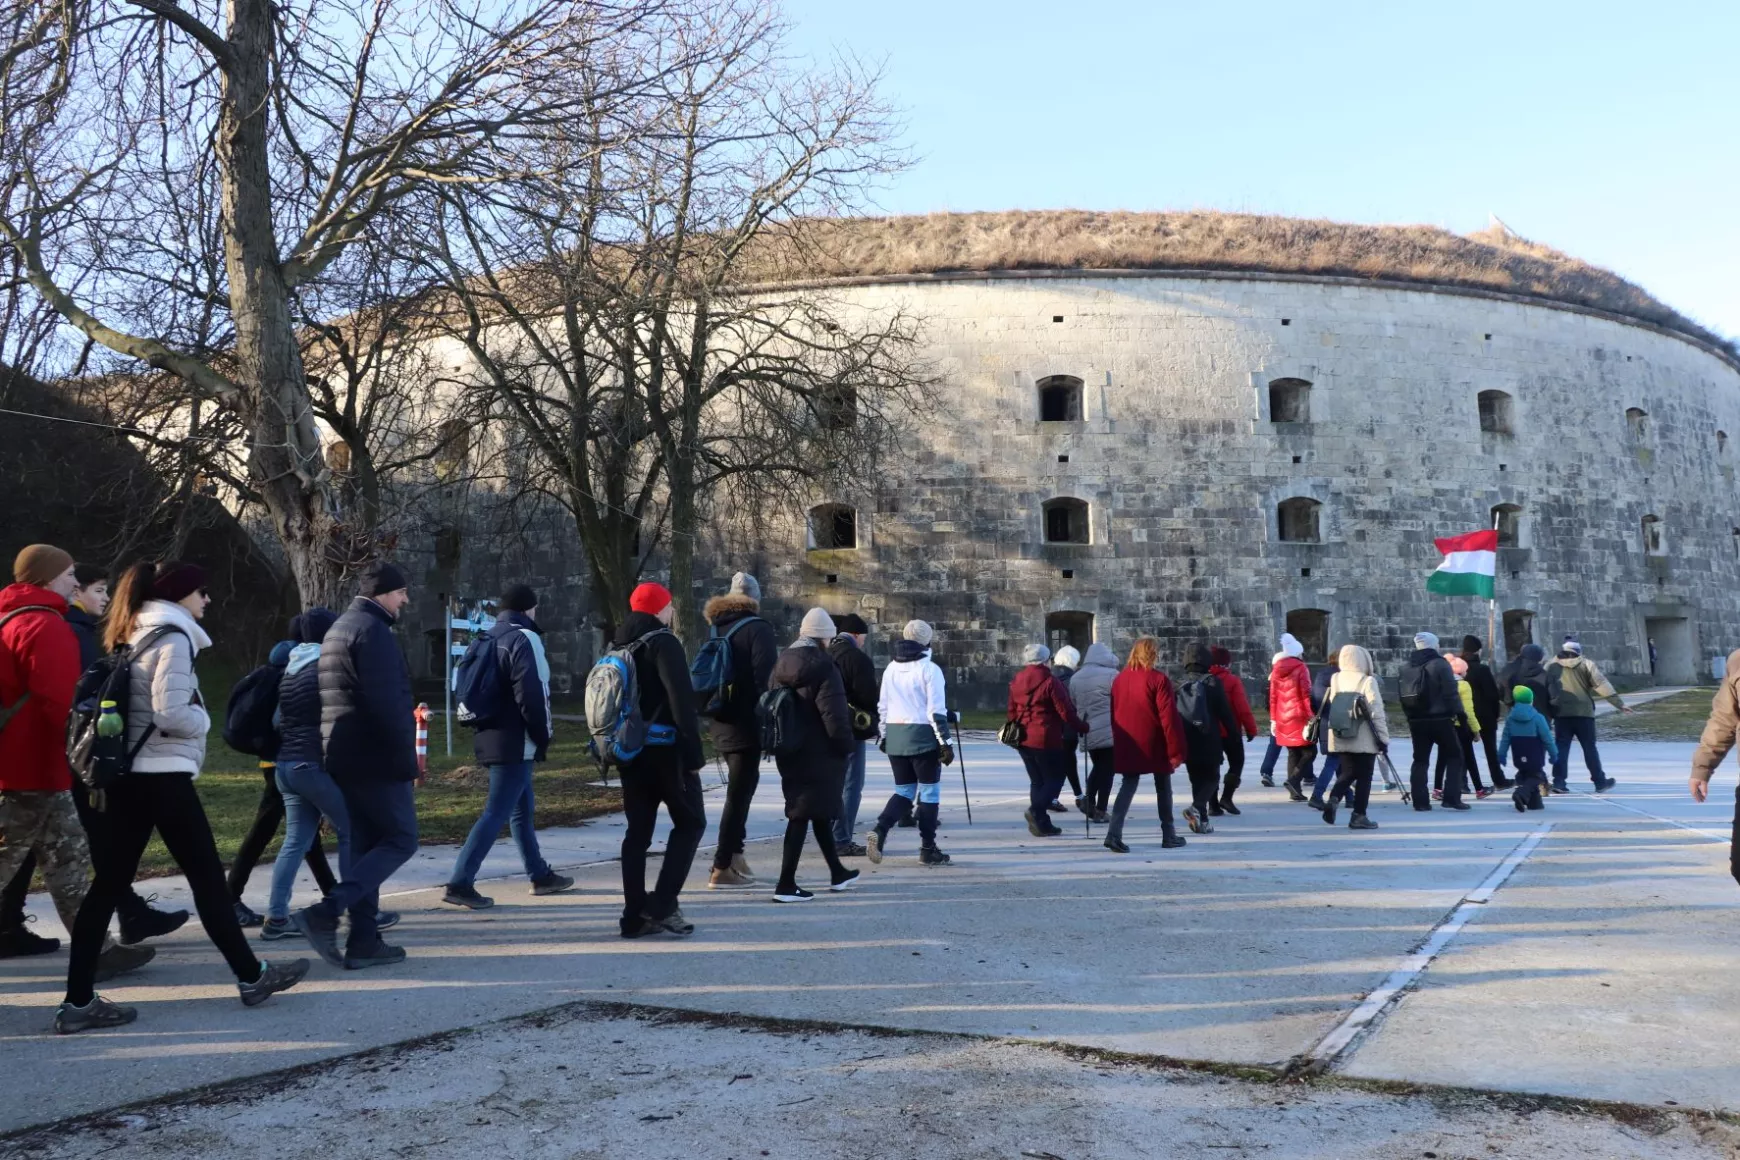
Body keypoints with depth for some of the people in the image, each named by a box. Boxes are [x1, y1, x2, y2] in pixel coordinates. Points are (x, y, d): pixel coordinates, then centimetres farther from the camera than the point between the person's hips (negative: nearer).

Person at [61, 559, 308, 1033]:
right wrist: (203, 720, -3)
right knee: (207, 876, 2)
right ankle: (251, 976, 14)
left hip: (127, 773, 9)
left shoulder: (135, 635, 16)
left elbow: (146, 705, 17)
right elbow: (170, 713, -21)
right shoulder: (172, 636, -13)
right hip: (162, 775, -9)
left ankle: (78, 1000, 7)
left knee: (110, 882, 6)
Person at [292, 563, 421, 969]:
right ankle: (325, 914, -12)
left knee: (364, 844, 11)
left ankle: (364, 941, 11)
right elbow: (387, 704, -22)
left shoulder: (339, 628, 18)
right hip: (375, 757, -10)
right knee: (401, 839, -3)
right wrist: (408, 759, -17)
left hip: (343, 756, 10)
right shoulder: (373, 630, -14)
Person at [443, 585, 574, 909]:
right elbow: (531, 696, -19)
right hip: (515, 742, -9)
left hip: (489, 738, 9)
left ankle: (540, 876, 27)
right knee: (496, 813, -8)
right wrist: (543, 739, -9)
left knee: (522, 809, 17)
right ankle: (460, 883, -11)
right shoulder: (525, 639, -11)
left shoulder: (486, 640, 16)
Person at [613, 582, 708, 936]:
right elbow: (681, 701, -19)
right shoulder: (663, 643, -11)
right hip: (666, 749, -8)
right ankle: (662, 905, -5)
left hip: (632, 751, 8)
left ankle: (636, 915, 9)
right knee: (690, 823, 3)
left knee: (638, 831, 9)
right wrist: (694, 753, -17)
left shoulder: (621, 648, 14)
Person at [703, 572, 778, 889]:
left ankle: (734, 854, 24)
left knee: (739, 790, 22)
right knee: (739, 794, -4)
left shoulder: (718, 629, 13)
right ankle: (722, 870, -3)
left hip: (722, 724, 8)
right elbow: (766, 677, -19)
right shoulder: (757, 628, -10)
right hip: (747, 724, -8)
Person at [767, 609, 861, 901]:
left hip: (789, 753, 8)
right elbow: (834, 716, -20)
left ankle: (837, 872, 32)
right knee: (803, 815, -3)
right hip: (818, 754, -8)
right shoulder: (823, 667, -16)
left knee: (818, 811, 20)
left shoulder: (781, 664, 8)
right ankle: (786, 884, -3)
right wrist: (848, 745, -8)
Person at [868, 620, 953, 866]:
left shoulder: (891, 668, 10)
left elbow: (882, 707, 14)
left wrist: (882, 737, 22)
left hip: (895, 737, 6)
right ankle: (928, 850, 7)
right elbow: (936, 711, -12)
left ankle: (879, 831, -7)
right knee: (929, 791, 5)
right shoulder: (929, 669, -9)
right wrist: (946, 742, -9)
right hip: (922, 737, -6)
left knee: (904, 790, 15)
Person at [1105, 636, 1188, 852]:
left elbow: (1114, 713, 11)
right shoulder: (1158, 679, -12)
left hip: (1127, 745, 4)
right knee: (1163, 787, 12)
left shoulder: (1120, 679, 5)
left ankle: (1114, 833, -11)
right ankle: (1169, 835, 20)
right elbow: (1169, 717, -14)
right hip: (1154, 745, -4)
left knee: (1128, 785, 5)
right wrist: (1177, 749, -11)